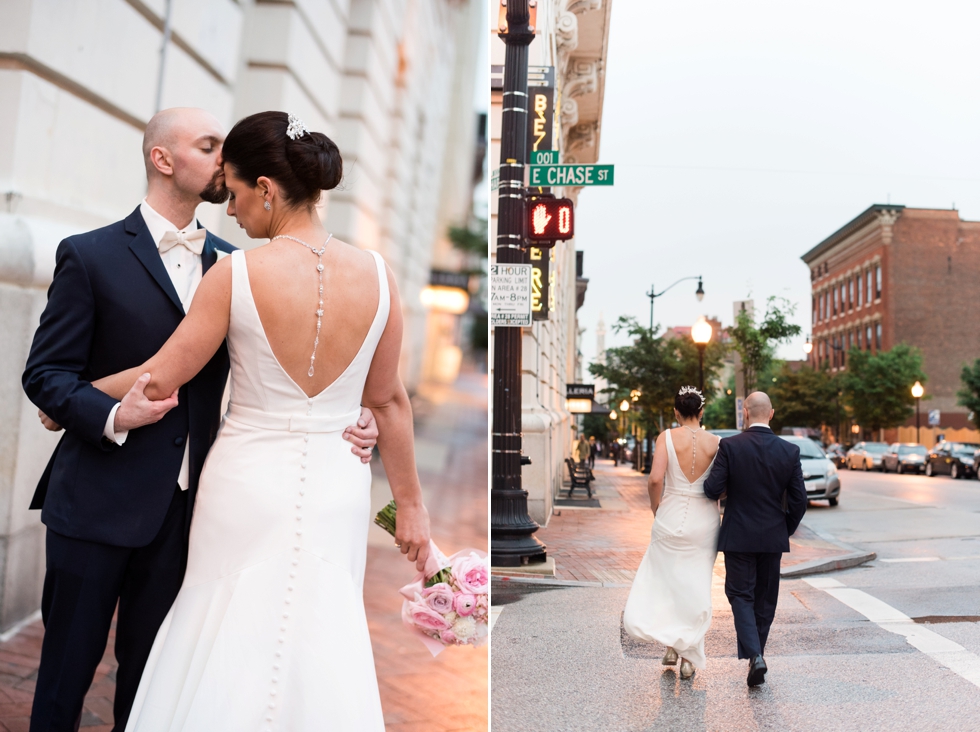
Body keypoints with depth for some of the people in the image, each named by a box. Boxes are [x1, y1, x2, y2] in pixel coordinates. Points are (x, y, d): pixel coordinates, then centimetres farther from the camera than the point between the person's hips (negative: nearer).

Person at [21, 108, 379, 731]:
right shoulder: (91, 255, -4)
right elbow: (45, 372, -4)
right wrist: (113, 416, -24)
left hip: (185, 507, 3)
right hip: (99, 500, -3)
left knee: (148, 672, 17)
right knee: (67, 668, 13)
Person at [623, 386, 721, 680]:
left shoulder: (667, 437, -7)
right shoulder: (714, 442, -1)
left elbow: (655, 479, -16)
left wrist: (656, 507, 0)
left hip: (671, 518, -2)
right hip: (704, 521, 2)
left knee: (665, 579, 17)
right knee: (697, 586, 11)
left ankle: (672, 644, 13)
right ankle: (689, 657, 15)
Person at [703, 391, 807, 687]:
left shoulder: (730, 446, -12)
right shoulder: (790, 450, -3)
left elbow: (713, 490, -15)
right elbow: (799, 500, -2)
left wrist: (713, 487, 9)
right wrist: (786, 530, 13)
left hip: (738, 537, -3)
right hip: (773, 537, 3)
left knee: (740, 595, 6)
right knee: (765, 598, 16)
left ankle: (754, 654, -10)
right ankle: (755, 653, 27)